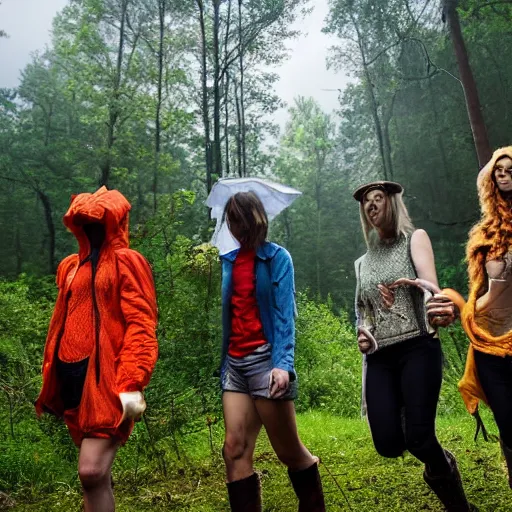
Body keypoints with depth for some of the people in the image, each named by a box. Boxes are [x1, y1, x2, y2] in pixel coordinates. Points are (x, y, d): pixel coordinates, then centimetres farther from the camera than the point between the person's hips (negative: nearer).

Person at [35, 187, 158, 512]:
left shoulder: (126, 262, -3)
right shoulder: (71, 267, 18)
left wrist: (132, 383, -20)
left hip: (108, 381, -7)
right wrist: (51, 381, 18)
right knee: (97, 475, 15)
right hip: (74, 378, 7)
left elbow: (141, 325, -11)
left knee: (91, 471, -13)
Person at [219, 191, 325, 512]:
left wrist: (283, 364, -22)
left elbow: (285, 315, -10)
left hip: (265, 358, -5)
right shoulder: (228, 261, 11)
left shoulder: (277, 257, -2)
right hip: (234, 363, 5)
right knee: (235, 449, 0)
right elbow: (224, 314, 13)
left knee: (289, 451, 6)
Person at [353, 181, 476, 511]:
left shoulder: (415, 239, 5)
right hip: (379, 358, 4)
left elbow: (431, 282, -14)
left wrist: (436, 304, -36)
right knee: (388, 443, -9)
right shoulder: (363, 263, 18)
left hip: (418, 349, -4)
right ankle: (441, 462, 27)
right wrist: (363, 334, 0)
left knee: (417, 438, -18)